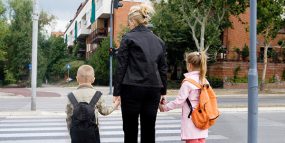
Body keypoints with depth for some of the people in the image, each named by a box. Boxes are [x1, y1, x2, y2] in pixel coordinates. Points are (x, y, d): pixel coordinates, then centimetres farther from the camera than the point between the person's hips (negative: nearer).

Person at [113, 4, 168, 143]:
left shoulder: (128, 38, -3)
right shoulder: (158, 41, 12)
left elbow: (121, 67, -6)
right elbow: (163, 69, 13)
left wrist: (116, 92, -3)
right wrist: (163, 91, 19)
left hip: (132, 88, -4)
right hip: (154, 89, 4)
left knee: (130, 129, 4)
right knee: (149, 128, 9)